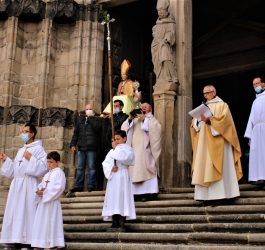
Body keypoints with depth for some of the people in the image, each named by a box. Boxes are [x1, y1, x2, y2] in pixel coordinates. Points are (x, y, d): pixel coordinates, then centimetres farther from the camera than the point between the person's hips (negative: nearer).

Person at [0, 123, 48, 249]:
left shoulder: (38, 149, -2)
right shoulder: (20, 150, 21)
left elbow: (43, 168, -12)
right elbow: (14, 170, 20)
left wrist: (31, 158, -16)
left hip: (29, 184, -7)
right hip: (16, 184, 8)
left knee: (27, 210, -9)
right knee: (16, 211, 4)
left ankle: (29, 240, -6)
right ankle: (19, 239, 7)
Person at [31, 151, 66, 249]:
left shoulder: (59, 172, -6)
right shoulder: (47, 174, 20)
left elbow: (59, 187, -18)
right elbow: (41, 185, 16)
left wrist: (45, 192, -18)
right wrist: (39, 190, -7)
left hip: (52, 202, -8)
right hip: (43, 201, 8)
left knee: (51, 222, -6)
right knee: (42, 222, 8)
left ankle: (54, 243, -1)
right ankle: (43, 243, 14)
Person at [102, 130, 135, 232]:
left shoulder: (127, 149, 1)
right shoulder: (112, 151, 19)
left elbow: (123, 158, -20)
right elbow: (105, 163, 10)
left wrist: (115, 148, -6)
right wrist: (111, 168, -10)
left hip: (122, 177, -6)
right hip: (113, 177, 6)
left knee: (121, 200, -11)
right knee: (112, 200, 3)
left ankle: (121, 224, -11)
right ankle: (115, 224, 7)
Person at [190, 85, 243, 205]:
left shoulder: (222, 105, 4)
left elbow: (224, 120, -11)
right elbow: (195, 123, 15)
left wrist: (209, 120, -20)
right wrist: (198, 120, -6)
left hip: (217, 143, -6)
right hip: (204, 143, 6)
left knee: (218, 168, -11)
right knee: (205, 168, -1)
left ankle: (220, 195, -12)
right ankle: (208, 196, -2)